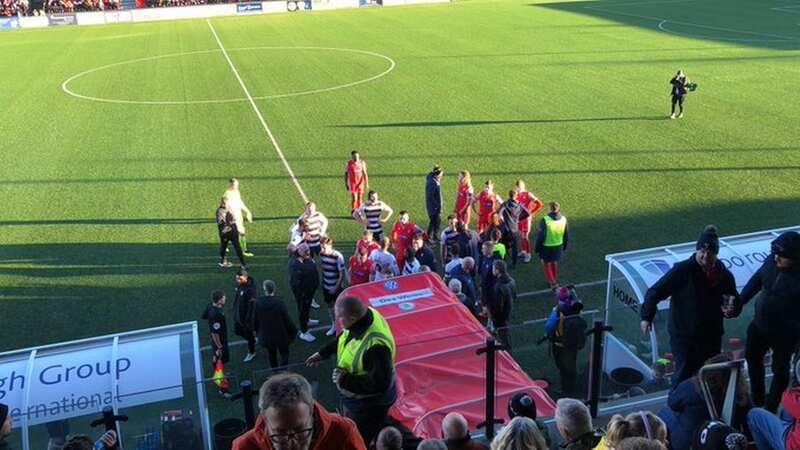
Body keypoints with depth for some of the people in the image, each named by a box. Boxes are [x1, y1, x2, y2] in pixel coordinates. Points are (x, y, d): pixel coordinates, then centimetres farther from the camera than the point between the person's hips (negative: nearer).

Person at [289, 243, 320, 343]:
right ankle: (303, 333, 18)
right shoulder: (295, 265, -30)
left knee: (308, 306, 30)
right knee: (302, 309, 6)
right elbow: (295, 281, -28)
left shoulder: (309, 259, -6)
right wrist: (301, 294, -23)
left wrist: (316, 284, 14)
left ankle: (307, 320, 56)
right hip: (301, 291, -8)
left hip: (311, 289, 8)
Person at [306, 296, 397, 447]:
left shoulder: (375, 345, -43)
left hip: (368, 405, -8)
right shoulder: (364, 315, -16)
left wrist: (346, 381, -29)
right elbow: (344, 338, 7)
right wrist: (322, 353, 9)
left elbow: (380, 383, -34)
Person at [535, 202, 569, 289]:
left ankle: (552, 282, 6)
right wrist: (564, 246, 18)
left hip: (546, 247, -5)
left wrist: (537, 248, -5)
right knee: (554, 263, 24)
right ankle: (554, 280, 39)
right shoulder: (563, 219, -10)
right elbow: (566, 236, 2)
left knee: (546, 264, 13)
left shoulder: (545, 220, -25)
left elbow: (540, 236, -19)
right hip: (558, 246, 5)